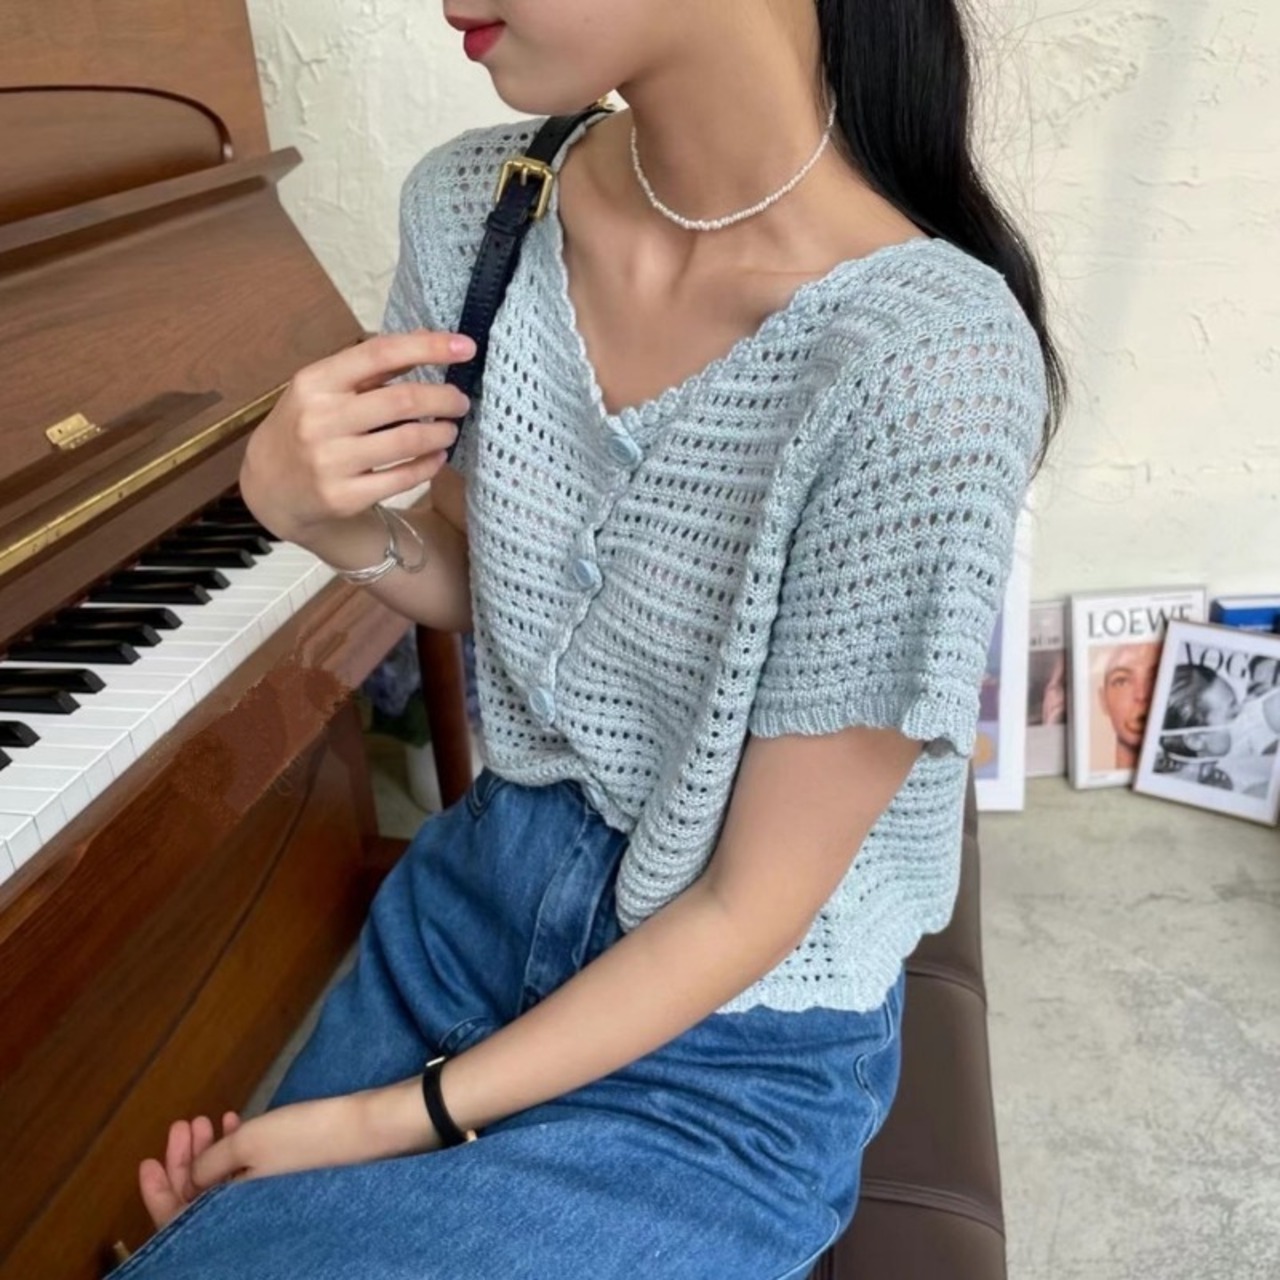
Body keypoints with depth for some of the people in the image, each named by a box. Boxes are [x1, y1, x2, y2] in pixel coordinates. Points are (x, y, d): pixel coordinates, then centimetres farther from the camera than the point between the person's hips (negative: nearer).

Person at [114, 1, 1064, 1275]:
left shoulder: (937, 363, -29)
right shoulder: (471, 204, -9)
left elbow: (750, 908, -20)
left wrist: (405, 1118, -14)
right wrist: (307, 503, -15)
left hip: (731, 1048, -4)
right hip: (481, 886, 5)